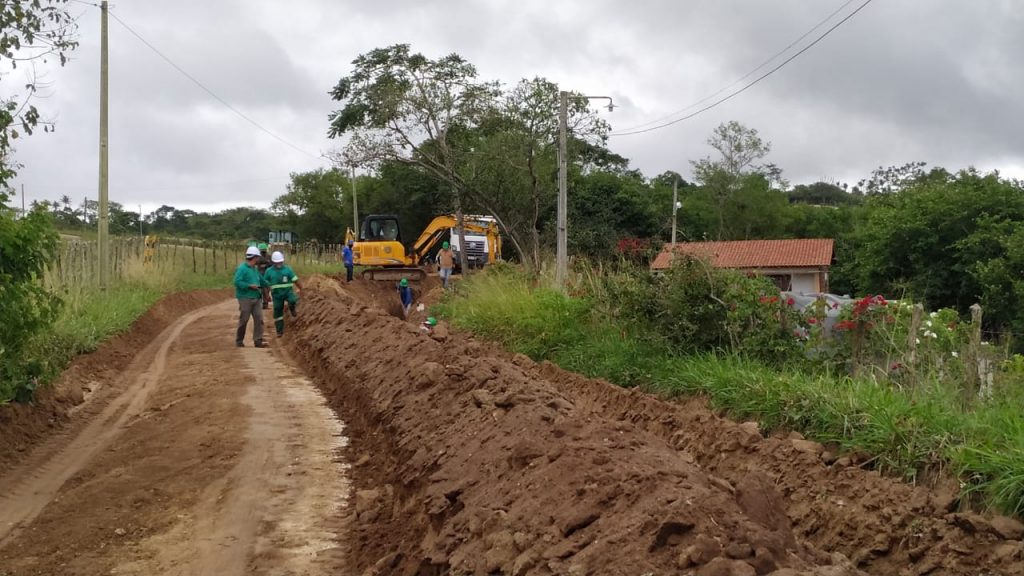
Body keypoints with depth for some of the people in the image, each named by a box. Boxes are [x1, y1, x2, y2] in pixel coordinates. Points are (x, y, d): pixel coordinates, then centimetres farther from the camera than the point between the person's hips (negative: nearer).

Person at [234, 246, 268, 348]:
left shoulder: (254, 269, 16)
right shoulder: (242, 268, -11)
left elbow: (260, 281, 30)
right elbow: (237, 282, -19)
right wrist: (250, 286, -20)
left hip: (256, 298, 7)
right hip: (245, 298, -7)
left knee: (259, 319, -2)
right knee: (244, 320, 0)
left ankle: (258, 341, 0)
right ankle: (239, 341, 13)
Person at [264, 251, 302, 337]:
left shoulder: (288, 269, -4)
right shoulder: (269, 271, -1)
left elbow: (296, 281, -4)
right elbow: (265, 284, 6)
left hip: (288, 292, -1)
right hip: (277, 295, 2)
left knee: (293, 300, -33)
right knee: (278, 313, 3)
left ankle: (291, 308, 2)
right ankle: (280, 331, 15)